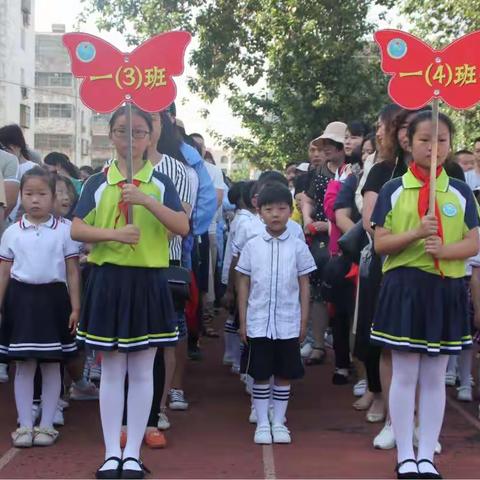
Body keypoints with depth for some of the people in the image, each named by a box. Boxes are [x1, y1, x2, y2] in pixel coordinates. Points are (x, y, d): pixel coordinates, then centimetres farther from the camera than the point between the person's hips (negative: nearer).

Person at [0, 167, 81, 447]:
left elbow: (72, 272, 1)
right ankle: (25, 425, 14)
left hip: (53, 298, -1)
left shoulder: (65, 230, -2)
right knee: (24, 366, 6)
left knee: (52, 366, 6)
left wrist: (75, 308, -2)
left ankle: (47, 425, 16)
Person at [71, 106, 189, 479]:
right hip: (108, 280, 0)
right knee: (111, 370, 5)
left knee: (142, 371, 4)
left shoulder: (160, 183, 4)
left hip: (148, 281, 0)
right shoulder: (97, 183, 4)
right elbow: (76, 229, -3)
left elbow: (183, 227, -8)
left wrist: (148, 201, -20)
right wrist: (114, 233, -19)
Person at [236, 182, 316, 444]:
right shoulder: (252, 246, 1)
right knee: (260, 375, 6)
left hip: (288, 323, 0)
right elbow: (244, 284, 5)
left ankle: (278, 423, 20)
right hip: (258, 323, 0)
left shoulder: (297, 246, 0)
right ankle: (262, 424, 16)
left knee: (284, 375, 8)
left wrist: (303, 322, 3)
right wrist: (242, 321, 3)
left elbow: (304, 285, 5)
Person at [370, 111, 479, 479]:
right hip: (404, 287, -2)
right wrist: (415, 234, -19)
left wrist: (444, 249, -18)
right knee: (405, 375, 3)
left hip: (447, 289, 2)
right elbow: (380, 243, -3)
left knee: (434, 377, 8)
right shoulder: (393, 190, 1)